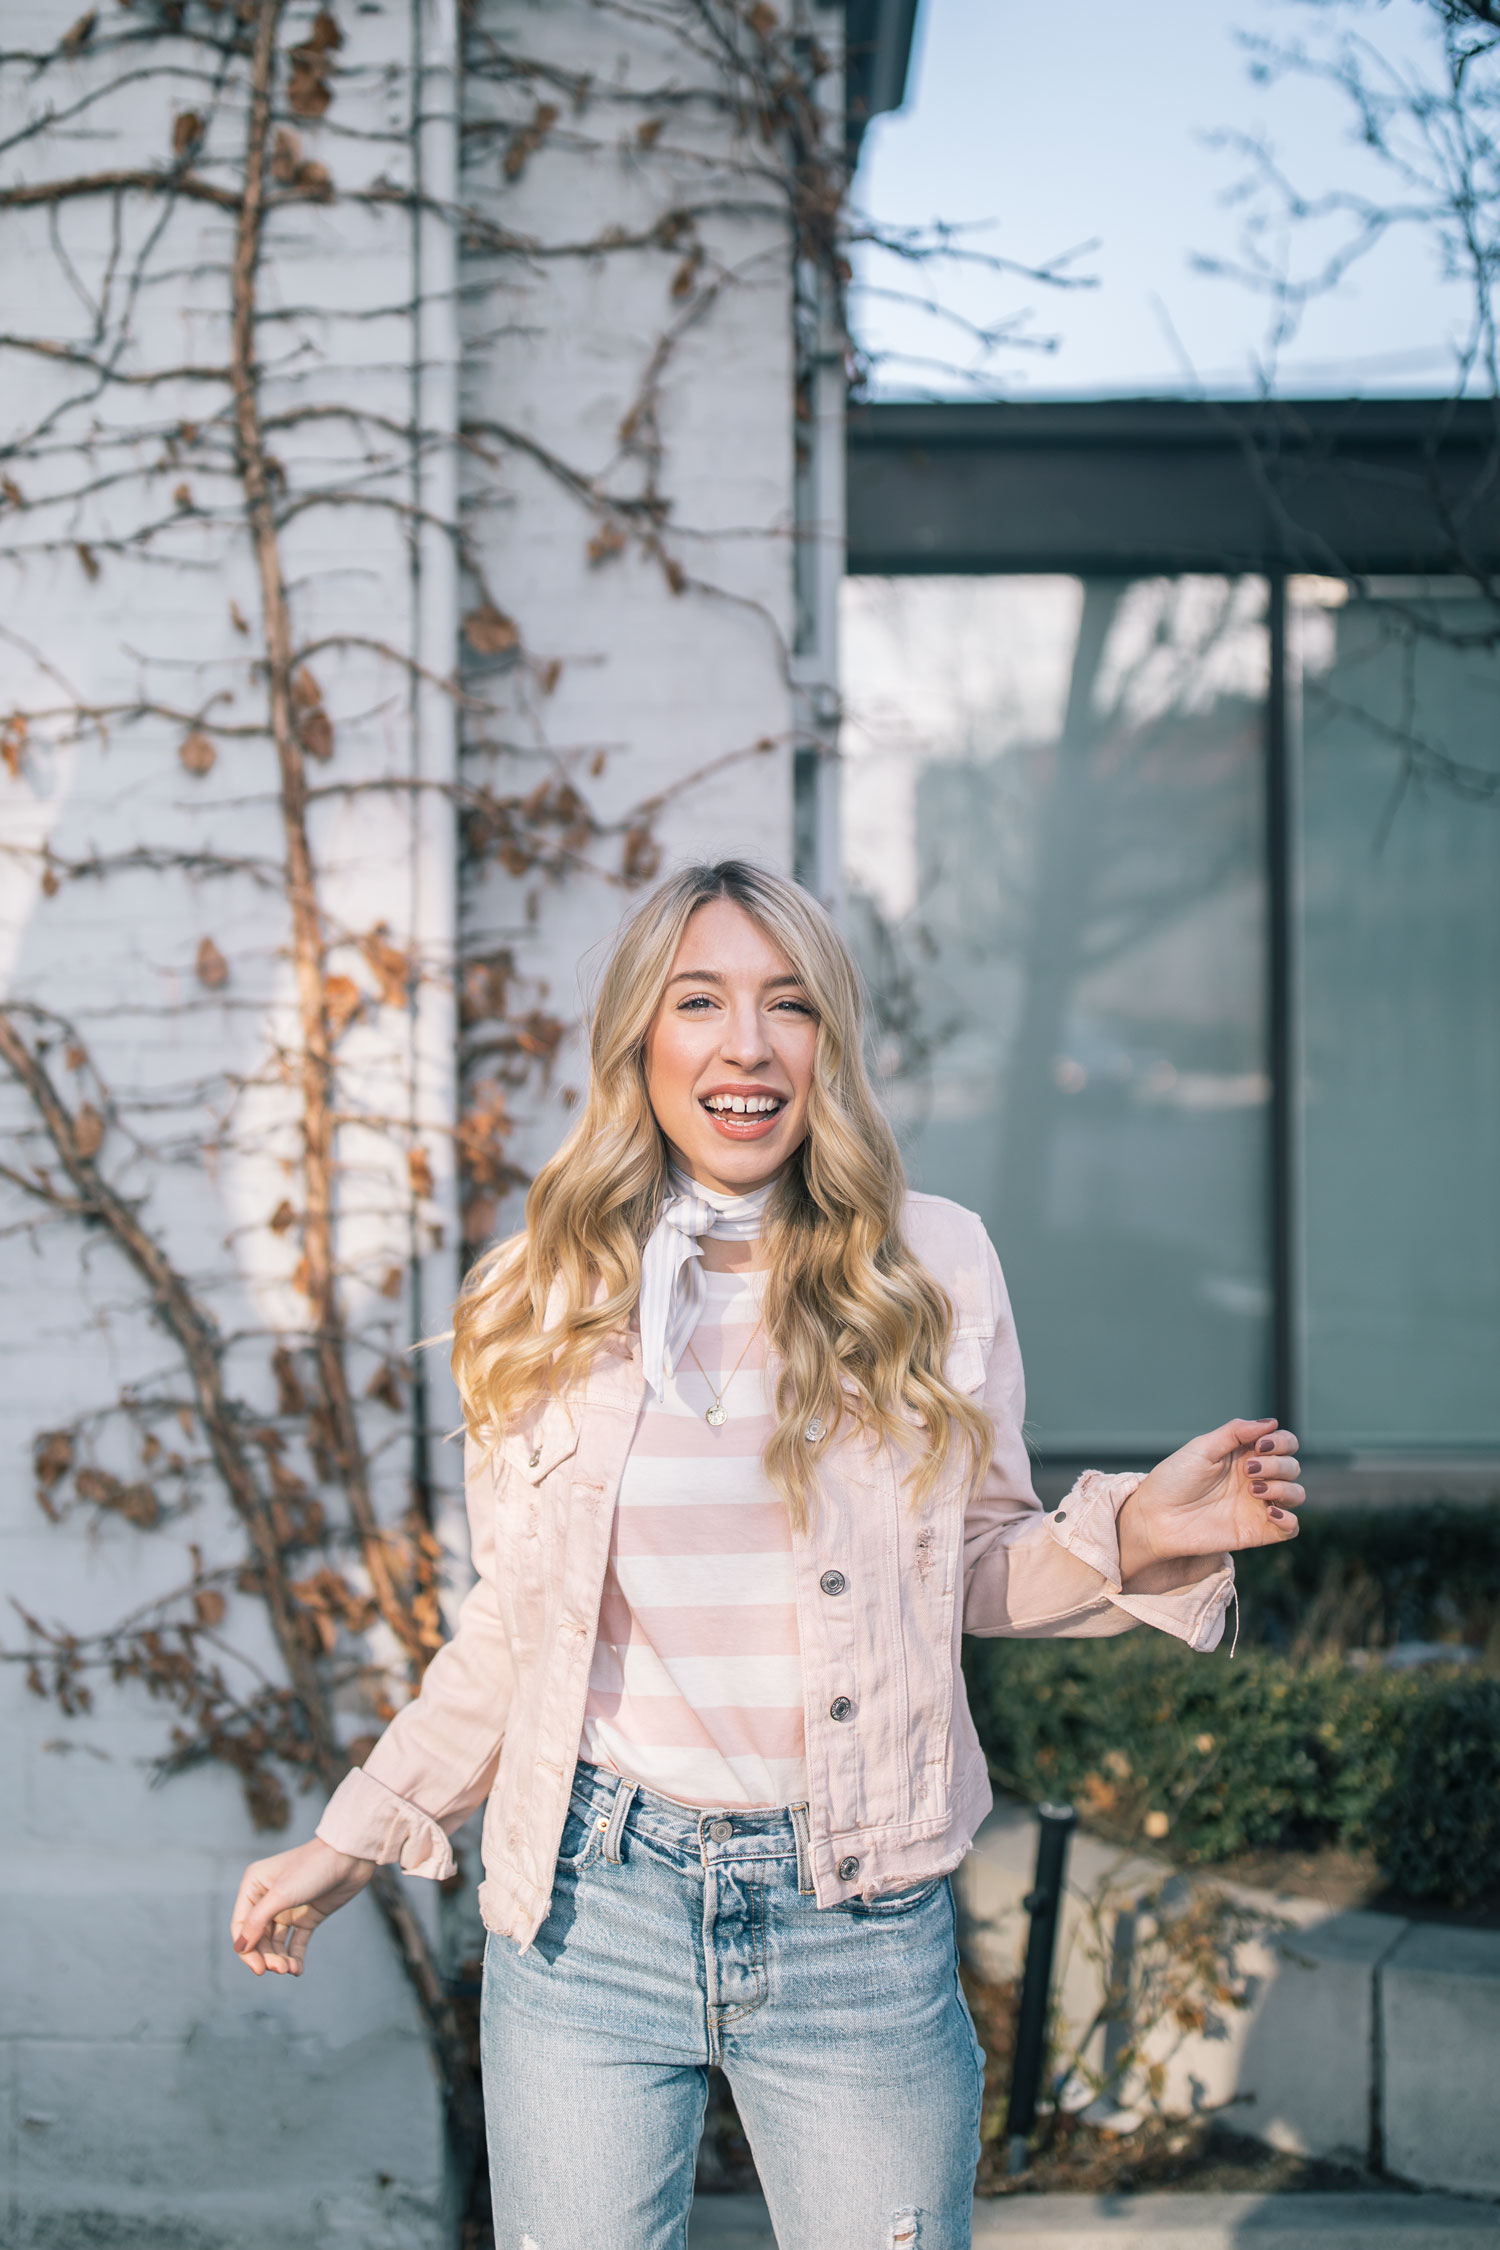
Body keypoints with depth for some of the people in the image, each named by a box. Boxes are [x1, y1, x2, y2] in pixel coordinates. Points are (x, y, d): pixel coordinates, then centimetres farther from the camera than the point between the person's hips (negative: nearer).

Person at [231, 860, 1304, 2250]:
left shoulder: (932, 1268, 1)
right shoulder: (540, 1303, 2)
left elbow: (976, 1570, 9)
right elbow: (508, 1627, 11)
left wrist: (1135, 1534, -10)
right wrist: (354, 1839, 9)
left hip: (859, 1920, 0)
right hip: (586, 1909, 1)